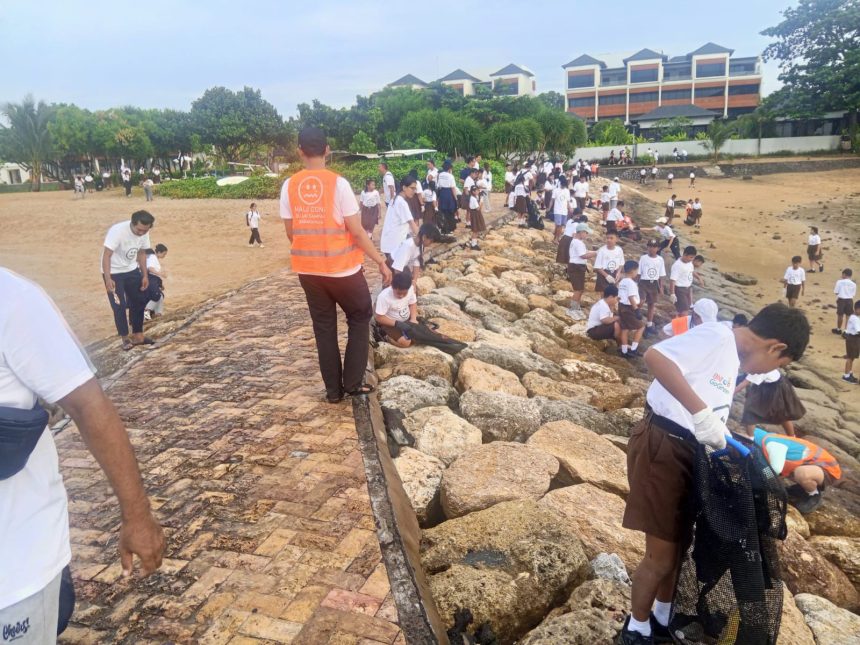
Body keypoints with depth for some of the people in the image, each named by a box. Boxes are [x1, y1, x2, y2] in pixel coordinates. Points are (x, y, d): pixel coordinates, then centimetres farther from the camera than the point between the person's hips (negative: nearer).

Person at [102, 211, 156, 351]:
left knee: (139, 302, 8)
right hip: (114, 272, -6)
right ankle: (125, 338, 8)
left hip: (132, 270, 6)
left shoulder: (144, 233, -10)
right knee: (119, 306, -6)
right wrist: (108, 279, -36)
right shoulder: (117, 231, -29)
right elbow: (106, 255, -29)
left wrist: (145, 275, 5)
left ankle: (137, 335, 21)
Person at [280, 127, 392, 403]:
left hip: (307, 269, 4)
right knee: (359, 319, 16)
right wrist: (382, 262, -5)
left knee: (323, 327, 15)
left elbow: (290, 232, 5)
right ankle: (353, 383, 14)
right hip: (343, 267, -3)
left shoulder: (289, 186, -2)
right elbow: (357, 231, -14)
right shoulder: (338, 183, -13)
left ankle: (333, 389, 19)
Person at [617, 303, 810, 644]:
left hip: (690, 454, 10)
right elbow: (655, 356, -32)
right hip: (661, 448, -10)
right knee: (661, 555, 4)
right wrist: (701, 412, -33)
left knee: (679, 544, 23)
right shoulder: (718, 336, -16)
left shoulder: (734, 359, 14)